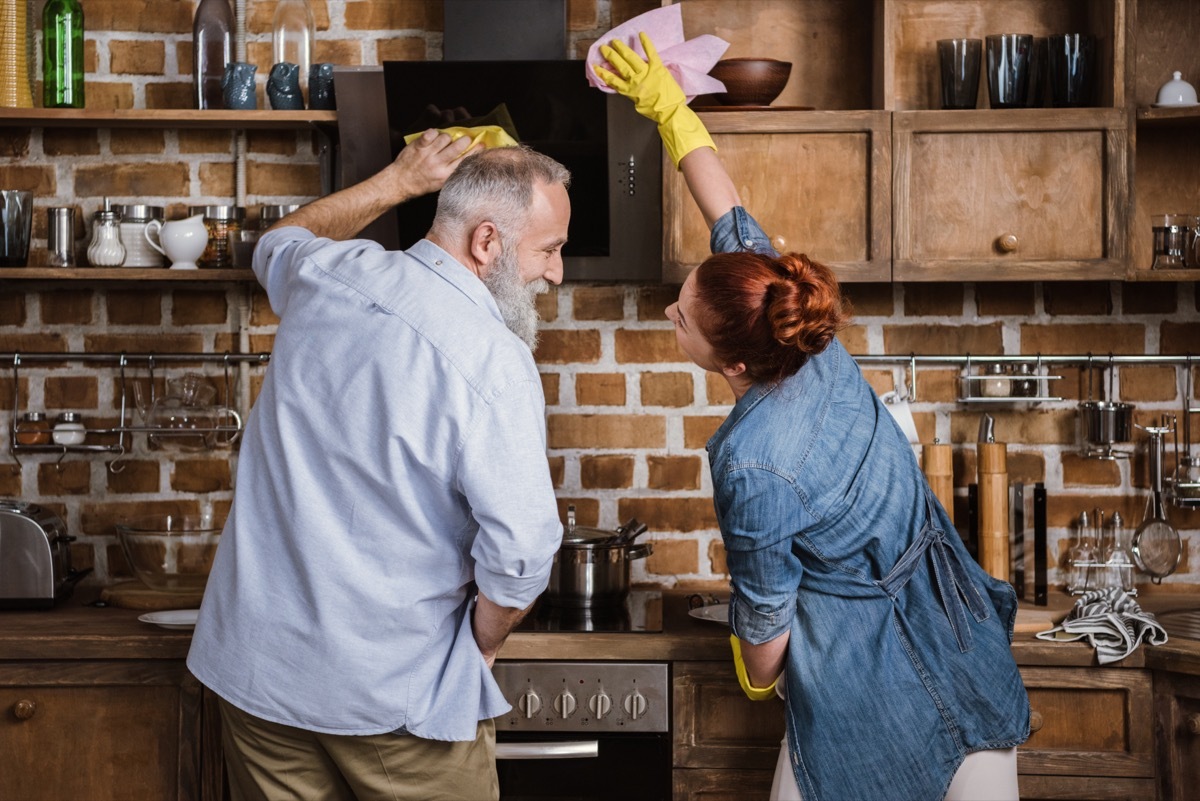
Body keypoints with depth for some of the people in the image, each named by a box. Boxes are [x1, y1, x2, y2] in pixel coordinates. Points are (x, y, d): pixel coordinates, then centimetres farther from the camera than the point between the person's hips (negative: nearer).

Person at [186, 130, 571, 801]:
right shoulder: (494, 362, -21)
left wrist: (399, 181, 26)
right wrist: (482, 643, -5)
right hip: (397, 693, -6)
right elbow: (520, 553, -24)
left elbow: (281, 242, 24)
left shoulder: (328, 276, -3)